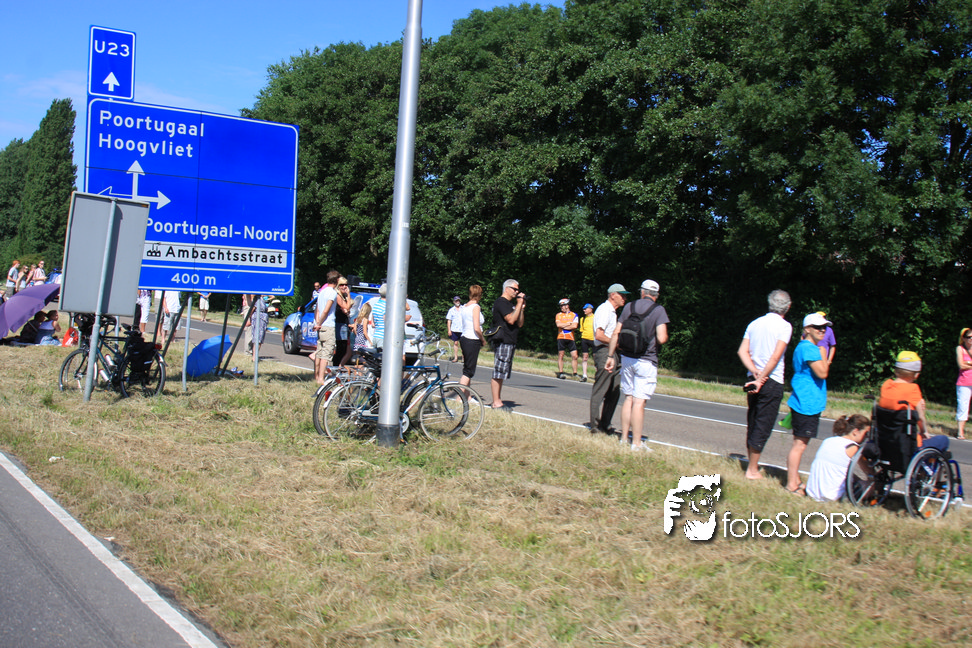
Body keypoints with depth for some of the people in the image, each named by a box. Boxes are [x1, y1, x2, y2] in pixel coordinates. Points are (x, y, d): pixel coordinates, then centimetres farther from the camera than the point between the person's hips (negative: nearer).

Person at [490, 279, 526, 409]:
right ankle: (496, 403, -7)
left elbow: (520, 324, 17)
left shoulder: (511, 304, 21)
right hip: (502, 342, -10)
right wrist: (519, 304, -12)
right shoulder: (501, 302, -8)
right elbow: (511, 319, -20)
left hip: (510, 342, 10)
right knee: (498, 373, -8)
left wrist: (522, 308, 7)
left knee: (501, 373, 12)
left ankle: (498, 400, 16)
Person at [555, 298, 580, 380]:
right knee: (560, 355, -1)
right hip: (561, 337, 0)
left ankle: (575, 373, 3)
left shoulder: (574, 315, 7)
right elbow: (558, 324, -8)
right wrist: (569, 323, -6)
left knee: (574, 356, -4)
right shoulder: (558, 315, 9)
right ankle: (560, 372, 7)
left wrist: (563, 326, -7)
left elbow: (575, 326, -7)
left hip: (571, 338, 0)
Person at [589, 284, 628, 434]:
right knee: (600, 391, -5)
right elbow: (599, 335, -22)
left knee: (614, 392, 12)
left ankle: (605, 425, 19)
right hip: (603, 352, -10)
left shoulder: (612, 312, 20)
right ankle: (596, 426, 0)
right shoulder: (604, 310, -13)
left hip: (611, 353, 10)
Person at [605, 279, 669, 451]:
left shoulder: (629, 306, 7)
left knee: (628, 398, 14)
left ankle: (624, 439, 18)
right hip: (646, 361, -5)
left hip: (627, 358, 5)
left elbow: (616, 333, 5)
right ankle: (636, 444, -1)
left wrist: (611, 356, 11)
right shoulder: (659, 310, -6)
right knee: (639, 402, -4)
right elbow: (661, 338, -16)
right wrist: (666, 337, 8)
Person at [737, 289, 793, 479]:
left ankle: (752, 465, 27)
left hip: (753, 379, 6)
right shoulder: (784, 326, -8)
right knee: (762, 427, 1)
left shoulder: (755, 323, 9)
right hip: (772, 382, -6)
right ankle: (752, 470, 6)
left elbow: (742, 351, 1)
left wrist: (755, 372, -7)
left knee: (752, 424, 16)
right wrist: (762, 378, -14)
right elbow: (775, 356, -17)